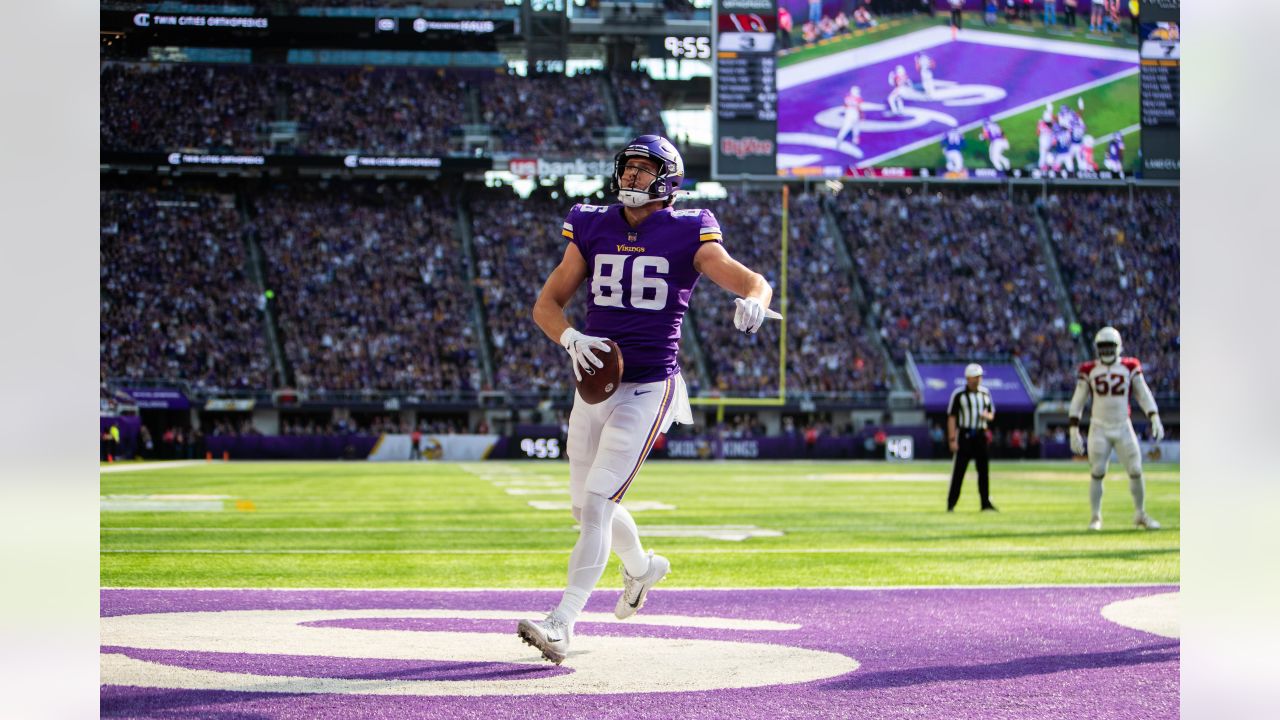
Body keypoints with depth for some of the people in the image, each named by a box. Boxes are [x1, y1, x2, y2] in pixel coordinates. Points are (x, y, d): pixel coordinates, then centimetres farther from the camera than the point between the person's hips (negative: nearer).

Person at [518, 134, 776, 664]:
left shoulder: (687, 235, -5)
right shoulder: (592, 229, 6)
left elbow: (754, 281, -10)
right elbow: (546, 303, 6)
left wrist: (752, 300, -34)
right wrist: (570, 337, -16)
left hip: (648, 390, -5)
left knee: (596, 502, -15)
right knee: (587, 502, 18)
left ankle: (562, 623, -15)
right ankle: (641, 567, 48)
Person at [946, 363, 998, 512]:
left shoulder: (985, 393, 10)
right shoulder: (958, 394, -5)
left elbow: (992, 414, 18)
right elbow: (952, 417, -7)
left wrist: (987, 415, -8)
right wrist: (952, 439, -13)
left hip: (980, 435, 5)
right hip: (964, 435, -5)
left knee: (983, 469, 5)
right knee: (959, 469, -6)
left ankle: (986, 502, 11)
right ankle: (951, 503, -2)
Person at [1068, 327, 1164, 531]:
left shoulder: (1130, 367, 1)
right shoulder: (1089, 371, 0)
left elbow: (1143, 395, 4)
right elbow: (1077, 403, 3)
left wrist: (1155, 419, -8)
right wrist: (1074, 431, -2)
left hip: (1123, 428, 1)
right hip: (1099, 428, -1)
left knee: (1136, 471, -1)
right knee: (1097, 473, -5)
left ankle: (1140, 514, 15)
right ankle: (1096, 517, 6)